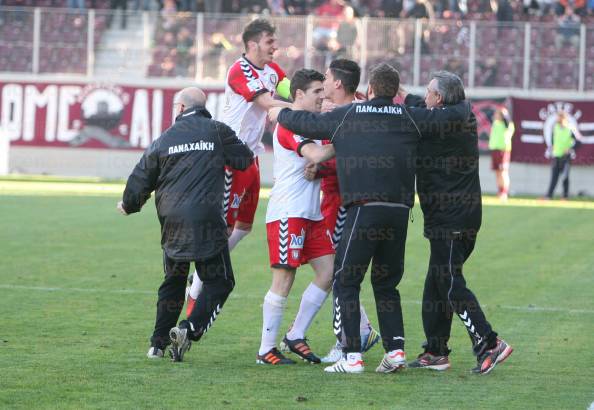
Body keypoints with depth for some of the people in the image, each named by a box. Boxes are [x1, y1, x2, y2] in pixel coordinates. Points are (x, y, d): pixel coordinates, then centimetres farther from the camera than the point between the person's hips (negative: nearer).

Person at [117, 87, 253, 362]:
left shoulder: (164, 140, 8)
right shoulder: (217, 131, 2)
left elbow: (141, 179, 13)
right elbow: (245, 159, 10)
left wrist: (129, 205, 33)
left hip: (171, 223, 3)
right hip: (206, 222, -3)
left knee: (173, 282, 20)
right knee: (219, 282, 5)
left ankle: (158, 343, 19)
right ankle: (190, 330, -16)